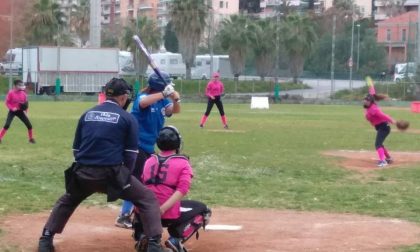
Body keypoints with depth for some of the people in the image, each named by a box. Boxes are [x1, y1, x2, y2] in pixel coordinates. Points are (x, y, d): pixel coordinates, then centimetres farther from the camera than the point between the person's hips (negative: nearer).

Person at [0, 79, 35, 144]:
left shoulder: (23, 93, -1)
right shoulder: (11, 93, -12)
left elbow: (25, 102, 9)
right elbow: (7, 102, -7)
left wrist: (25, 111, -5)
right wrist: (12, 108, -21)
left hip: (20, 111, 4)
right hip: (12, 111, -4)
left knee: (29, 125, 0)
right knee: (7, 125, -19)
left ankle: (31, 139, 18)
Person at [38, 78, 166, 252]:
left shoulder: (87, 114, 14)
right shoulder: (127, 118, 3)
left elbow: (76, 149, 16)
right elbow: (130, 154, 2)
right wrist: (124, 176, 15)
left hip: (83, 174, 4)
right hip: (111, 173, -4)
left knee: (67, 202, 31)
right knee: (148, 200, 10)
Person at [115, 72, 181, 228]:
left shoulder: (162, 101, 5)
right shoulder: (143, 97, -18)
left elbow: (175, 110, 1)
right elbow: (143, 103, -40)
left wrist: (175, 99, -20)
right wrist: (164, 94, -45)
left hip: (149, 147, 9)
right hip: (136, 146, -9)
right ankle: (124, 217, -7)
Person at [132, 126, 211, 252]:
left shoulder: (149, 161, 14)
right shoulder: (182, 163, 2)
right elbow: (182, 190, -13)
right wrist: (162, 209, -19)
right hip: (169, 215, -4)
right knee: (203, 211, 21)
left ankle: (142, 236, 10)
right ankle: (175, 241, 0)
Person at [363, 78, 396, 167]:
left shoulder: (373, 109, -23)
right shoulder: (370, 106, 2)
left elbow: (383, 115, -35)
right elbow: (372, 94, 18)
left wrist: (392, 121, -44)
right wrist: (371, 86, 33)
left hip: (383, 127, -10)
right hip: (381, 127, 10)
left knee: (378, 144, -21)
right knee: (379, 143, 25)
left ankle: (383, 161, -33)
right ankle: (388, 158, 39)